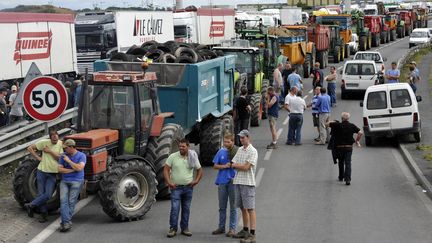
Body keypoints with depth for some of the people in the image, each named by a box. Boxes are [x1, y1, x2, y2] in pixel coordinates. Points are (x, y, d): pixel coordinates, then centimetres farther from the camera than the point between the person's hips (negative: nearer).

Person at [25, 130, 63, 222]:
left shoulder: (60, 144, -3)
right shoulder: (44, 142, -8)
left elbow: (59, 158, -10)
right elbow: (30, 148, -3)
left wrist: (50, 151, -18)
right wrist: (38, 158, -8)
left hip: (52, 174, 1)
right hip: (42, 171, -1)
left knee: (48, 195, -10)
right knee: (40, 194, 3)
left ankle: (31, 205, 6)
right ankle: (44, 214, 17)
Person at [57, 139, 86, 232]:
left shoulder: (81, 156, -2)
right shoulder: (63, 156, 9)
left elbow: (79, 168, -17)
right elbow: (60, 169, 2)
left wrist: (69, 161, -12)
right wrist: (72, 170, -7)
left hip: (76, 181, -3)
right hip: (64, 181, 3)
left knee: (71, 202, -6)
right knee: (63, 200, -11)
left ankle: (65, 222, -2)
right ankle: (66, 222, -16)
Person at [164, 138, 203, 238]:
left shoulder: (193, 158, 2)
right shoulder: (173, 157, -5)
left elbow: (199, 170, 13)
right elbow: (166, 169, -4)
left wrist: (196, 181, 1)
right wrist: (169, 182, -13)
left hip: (188, 188, 3)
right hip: (176, 187, -3)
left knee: (186, 209, 10)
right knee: (175, 208, -8)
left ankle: (185, 228, 19)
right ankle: (173, 228, -1)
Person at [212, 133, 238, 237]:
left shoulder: (237, 152, -4)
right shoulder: (221, 152, 7)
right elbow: (215, 166, 8)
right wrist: (224, 166, -9)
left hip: (233, 181, -4)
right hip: (222, 181, 4)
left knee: (233, 206, 2)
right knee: (222, 206, 11)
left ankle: (232, 228, 7)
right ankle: (221, 227, 20)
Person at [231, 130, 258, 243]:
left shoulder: (253, 151, -9)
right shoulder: (240, 150, 15)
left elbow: (246, 167, -14)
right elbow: (233, 164, 13)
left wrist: (236, 165, 0)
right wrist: (241, 166, -3)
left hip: (248, 183, -8)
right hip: (238, 182, 8)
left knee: (250, 208, -7)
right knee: (243, 208, 14)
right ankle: (245, 230, 24)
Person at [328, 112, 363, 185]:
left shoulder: (337, 125, -8)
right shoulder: (352, 126, -3)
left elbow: (328, 124, 1)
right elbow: (360, 133, -6)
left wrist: (333, 122, 21)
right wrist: (357, 141, 8)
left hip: (339, 147, 0)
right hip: (349, 147, 0)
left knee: (341, 162, 19)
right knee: (348, 163, -3)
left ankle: (341, 177, 33)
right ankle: (347, 179, -18)